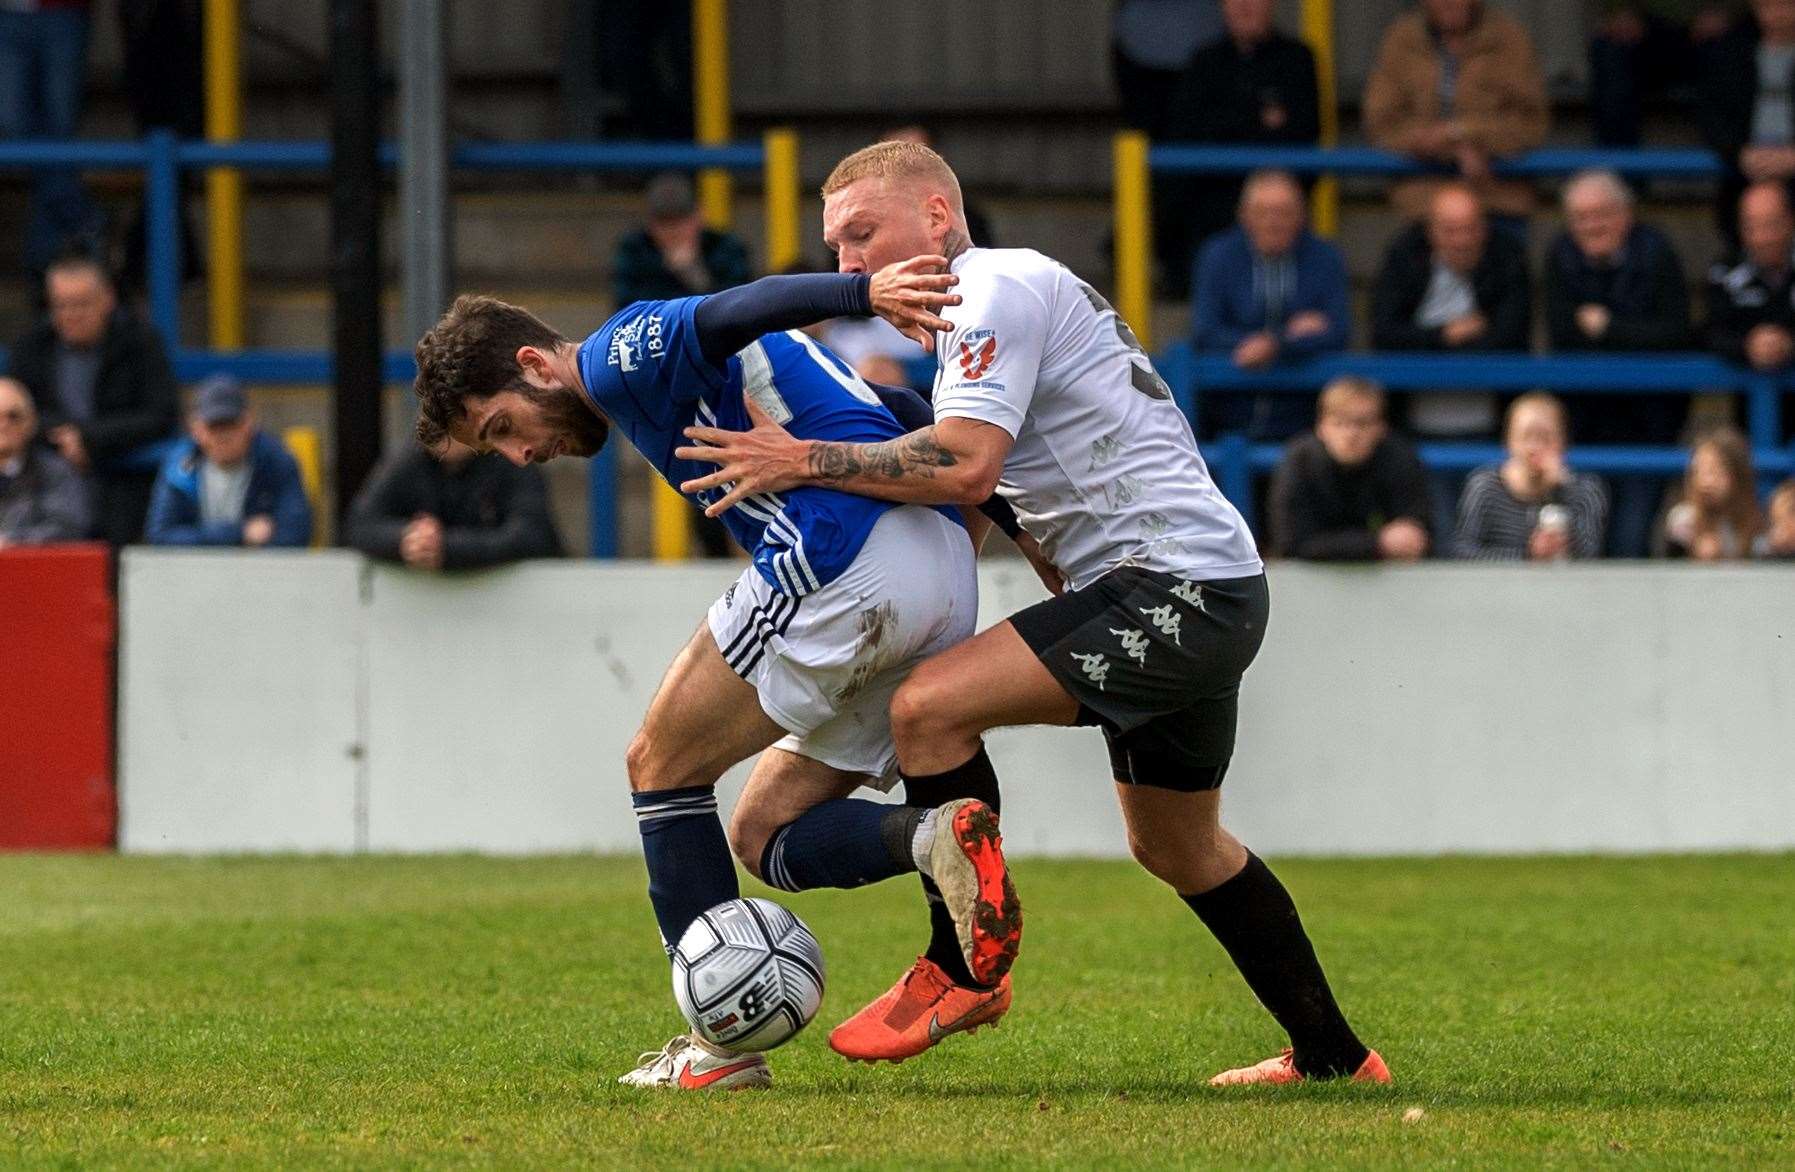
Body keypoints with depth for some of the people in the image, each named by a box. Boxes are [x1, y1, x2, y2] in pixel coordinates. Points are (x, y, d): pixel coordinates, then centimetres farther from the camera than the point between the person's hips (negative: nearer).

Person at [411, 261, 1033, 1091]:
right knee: (764, 837, 14)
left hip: (841, 553, -10)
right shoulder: (663, 370, 30)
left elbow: (727, 314, -20)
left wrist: (864, 293, -36)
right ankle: (931, 837, -14)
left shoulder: (619, 357, 2)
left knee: (662, 765, 7)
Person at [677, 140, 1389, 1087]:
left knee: (929, 707, -20)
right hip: (1196, 599, 11)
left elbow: (965, 466, -22)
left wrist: (805, 460, -16)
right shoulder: (993, 299, 23)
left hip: (1179, 586, -11)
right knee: (1175, 848, 23)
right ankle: (1333, 1057, 32)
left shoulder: (997, 287, -9)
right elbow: (991, 492, 26)